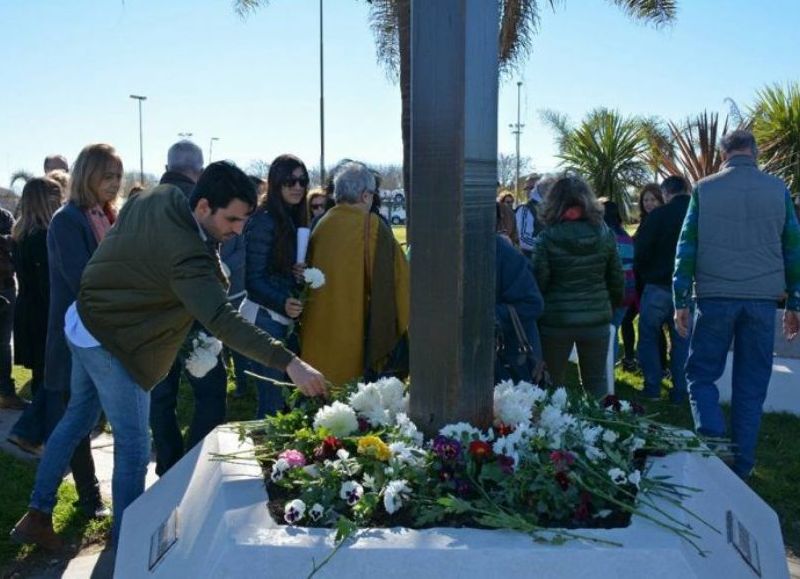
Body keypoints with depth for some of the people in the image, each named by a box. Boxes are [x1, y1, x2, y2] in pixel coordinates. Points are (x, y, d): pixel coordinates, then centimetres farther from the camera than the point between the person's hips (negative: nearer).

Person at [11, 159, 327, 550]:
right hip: (109, 341, -10)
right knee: (134, 446, 0)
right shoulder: (186, 254, -33)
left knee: (79, 417, 22)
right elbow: (222, 321, -42)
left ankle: (37, 515, 35)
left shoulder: (160, 196, -7)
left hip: (84, 320, 10)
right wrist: (289, 363, -46)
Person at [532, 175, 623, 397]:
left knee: (552, 384, 11)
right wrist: (612, 306, 20)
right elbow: (616, 278, 5)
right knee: (597, 381, 15)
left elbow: (539, 281, -10)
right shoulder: (604, 234, -1)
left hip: (556, 320, -2)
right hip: (596, 318, 3)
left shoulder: (547, 238, -11)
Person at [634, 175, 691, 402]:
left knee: (648, 336, 10)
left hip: (658, 287, -4)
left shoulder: (659, 215, -10)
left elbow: (640, 251, -10)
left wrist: (642, 273, 7)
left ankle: (652, 387, 7)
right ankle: (679, 391, 12)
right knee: (682, 339, 11)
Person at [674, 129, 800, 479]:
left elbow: (687, 247, 0)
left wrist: (681, 301, 4)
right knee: (751, 386, 9)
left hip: (715, 297, -1)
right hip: (762, 299, 2)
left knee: (701, 375, 10)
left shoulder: (704, 189, 2)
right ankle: (741, 467, 13)